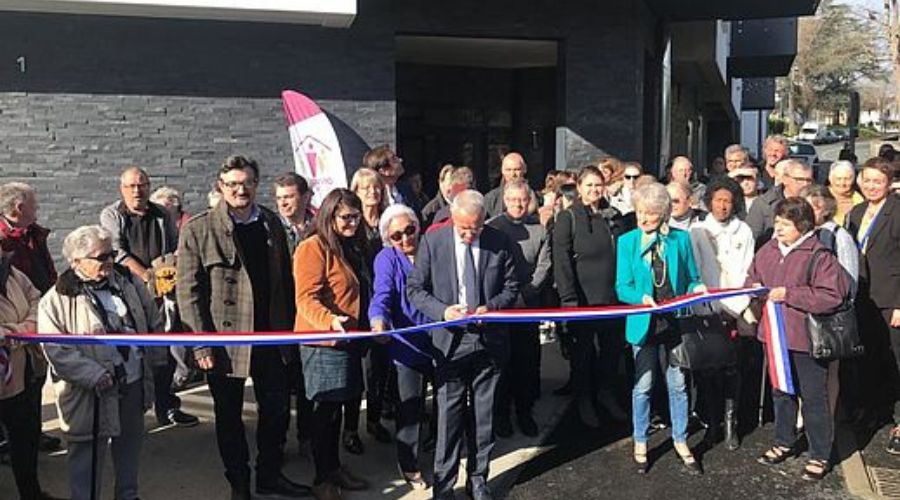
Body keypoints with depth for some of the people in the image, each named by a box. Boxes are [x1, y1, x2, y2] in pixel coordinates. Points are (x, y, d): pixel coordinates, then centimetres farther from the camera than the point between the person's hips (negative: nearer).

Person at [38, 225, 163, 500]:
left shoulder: (129, 282, 3)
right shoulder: (57, 300, -13)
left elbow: (154, 323, 13)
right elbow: (57, 351, -17)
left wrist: (150, 357, 6)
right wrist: (94, 375, -24)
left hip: (134, 384, 6)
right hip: (91, 394, -5)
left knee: (130, 445, 22)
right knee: (88, 454, 6)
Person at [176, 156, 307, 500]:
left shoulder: (271, 223, 6)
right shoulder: (198, 229, -8)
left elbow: (285, 279, 10)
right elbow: (189, 290, -10)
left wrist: (289, 326, 6)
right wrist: (202, 343, -15)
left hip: (271, 337, 4)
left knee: (277, 409, 12)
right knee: (229, 417, 12)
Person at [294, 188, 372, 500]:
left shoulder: (355, 247, 14)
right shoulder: (314, 247, -12)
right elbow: (306, 298, -20)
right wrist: (330, 321, -35)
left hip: (348, 340, 8)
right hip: (323, 341, -8)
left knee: (337, 407, 16)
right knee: (326, 409, -1)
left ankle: (334, 467, 29)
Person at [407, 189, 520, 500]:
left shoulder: (499, 243, -3)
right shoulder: (432, 242, -5)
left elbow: (511, 288, 5)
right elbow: (415, 288, -2)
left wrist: (490, 307, -14)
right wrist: (442, 310, -18)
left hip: (488, 340, 1)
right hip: (450, 341, -1)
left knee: (483, 415, 12)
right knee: (448, 415, 2)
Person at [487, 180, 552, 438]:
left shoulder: (540, 229, 5)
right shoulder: (491, 228, -1)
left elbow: (544, 268, 1)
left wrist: (524, 295, -10)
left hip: (530, 304, 2)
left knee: (528, 359, 6)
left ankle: (525, 411, 19)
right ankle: (501, 413, 15)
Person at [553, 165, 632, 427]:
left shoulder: (614, 216, 10)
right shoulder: (568, 218, -5)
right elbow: (561, 261, -11)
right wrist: (569, 298, -17)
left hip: (613, 297, 4)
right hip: (582, 299, -4)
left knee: (613, 347, 11)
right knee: (583, 350, 8)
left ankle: (606, 393, 31)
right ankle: (584, 400, 24)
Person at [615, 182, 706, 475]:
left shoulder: (681, 239, 1)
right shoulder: (627, 242, -1)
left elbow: (692, 279, 7)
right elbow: (623, 288, -4)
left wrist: (697, 289, -15)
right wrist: (642, 298, -22)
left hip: (675, 321, 1)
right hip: (645, 323, -1)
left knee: (678, 384, 8)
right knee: (643, 385, 7)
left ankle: (681, 442, 25)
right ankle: (640, 443, 24)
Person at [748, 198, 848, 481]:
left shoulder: (820, 256, -16)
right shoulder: (767, 251, 5)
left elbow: (831, 297, -23)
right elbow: (753, 277, 21)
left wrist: (788, 294, -23)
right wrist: (754, 287, -3)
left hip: (806, 340, -7)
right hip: (775, 335, 7)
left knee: (813, 398, 6)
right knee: (780, 392, 21)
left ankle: (820, 455, 21)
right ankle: (785, 443, 39)